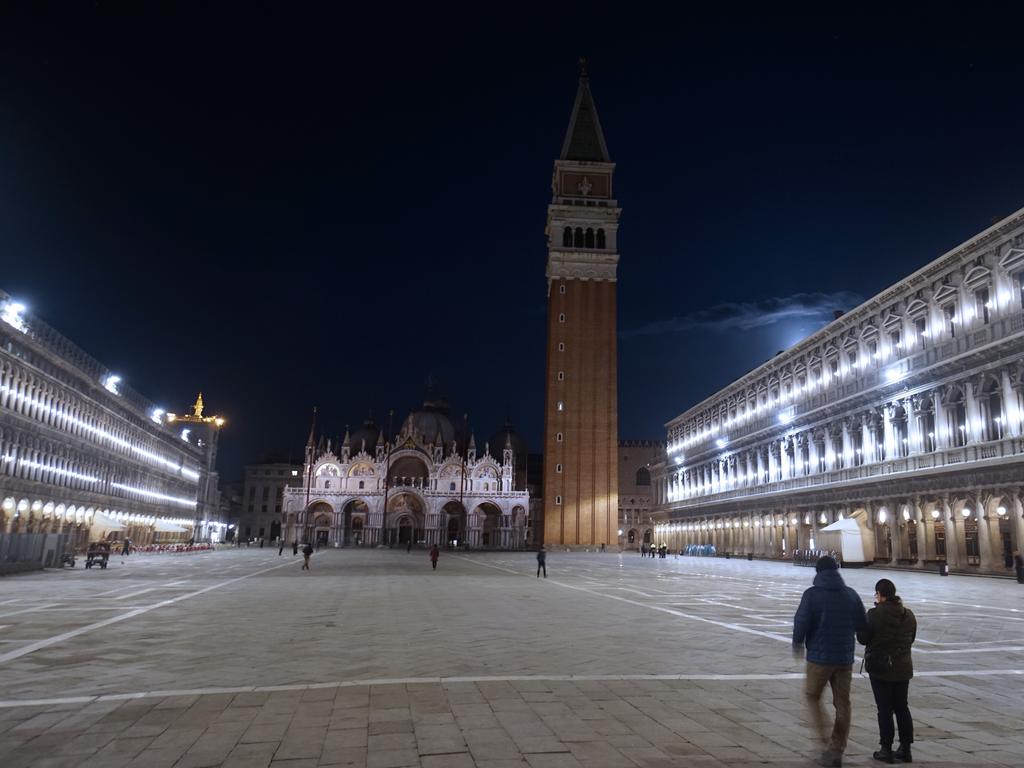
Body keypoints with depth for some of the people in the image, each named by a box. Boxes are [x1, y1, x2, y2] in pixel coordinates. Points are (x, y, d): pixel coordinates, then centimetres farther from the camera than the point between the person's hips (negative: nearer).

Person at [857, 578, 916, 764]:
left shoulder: (875, 614, -18)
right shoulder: (908, 614, 1)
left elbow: (863, 638, -13)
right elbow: (911, 639, 12)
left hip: (880, 668, -5)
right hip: (903, 668, 5)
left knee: (884, 709, 3)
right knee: (902, 707, 16)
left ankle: (886, 750, 9)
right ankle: (905, 749, 22)